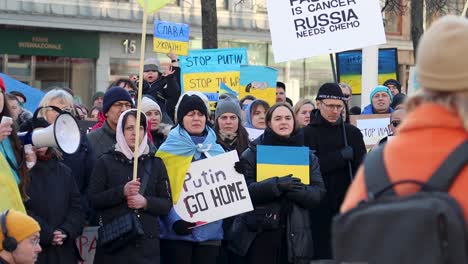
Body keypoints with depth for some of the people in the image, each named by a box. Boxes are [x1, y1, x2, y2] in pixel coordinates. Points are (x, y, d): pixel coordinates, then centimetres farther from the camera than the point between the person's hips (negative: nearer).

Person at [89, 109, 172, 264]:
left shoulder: (156, 164, 11)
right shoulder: (106, 162, 6)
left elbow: (167, 204, 7)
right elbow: (93, 200, 0)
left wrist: (146, 202, -12)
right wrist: (121, 192, -14)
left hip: (146, 243, 2)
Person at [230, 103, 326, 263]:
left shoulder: (308, 155, 11)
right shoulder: (252, 153, 4)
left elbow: (318, 194, 0)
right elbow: (245, 189, -9)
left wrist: (294, 189, -19)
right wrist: (277, 184, -24)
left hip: (295, 235, 2)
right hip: (260, 233, -2)